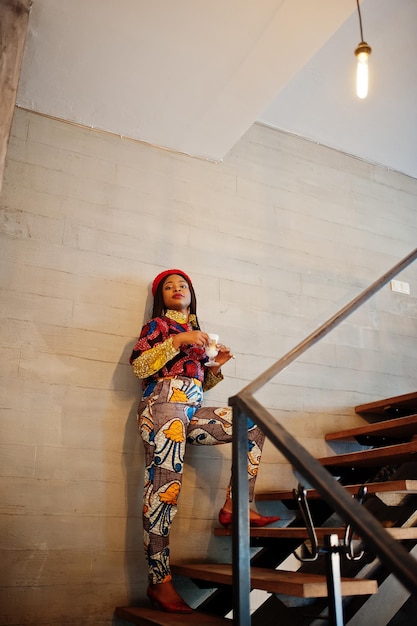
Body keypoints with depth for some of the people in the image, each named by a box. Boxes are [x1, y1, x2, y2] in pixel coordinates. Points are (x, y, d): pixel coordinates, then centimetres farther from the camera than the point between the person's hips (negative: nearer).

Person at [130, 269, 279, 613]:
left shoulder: (195, 332, 26)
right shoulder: (157, 325, 8)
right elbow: (138, 366, -7)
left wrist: (216, 365, 8)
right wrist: (178, 340, -12)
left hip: (192, 411, 6)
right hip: (163, 406, -6)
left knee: (254, 424, -4)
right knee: (164, 491, -12)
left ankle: (235, 506, -5)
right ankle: (160, 582, -5)